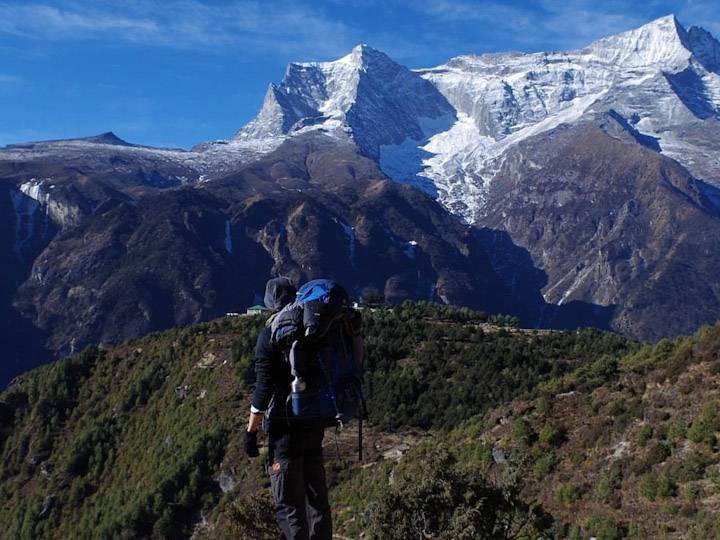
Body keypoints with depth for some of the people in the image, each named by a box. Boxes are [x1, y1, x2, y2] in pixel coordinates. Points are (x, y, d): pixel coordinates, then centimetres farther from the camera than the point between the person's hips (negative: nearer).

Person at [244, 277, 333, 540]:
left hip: (284, 427, -6)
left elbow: (264, 388, -15)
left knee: (288, 503, -1)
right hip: (315, 426, 6)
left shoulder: (270, 335, -10)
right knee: (317, 499, 15)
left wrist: (251, 431, -9)